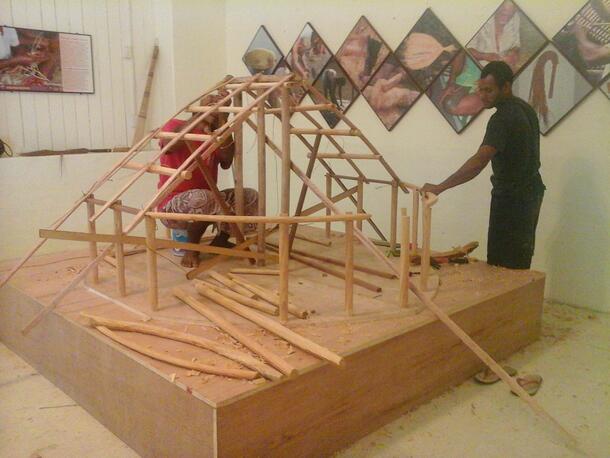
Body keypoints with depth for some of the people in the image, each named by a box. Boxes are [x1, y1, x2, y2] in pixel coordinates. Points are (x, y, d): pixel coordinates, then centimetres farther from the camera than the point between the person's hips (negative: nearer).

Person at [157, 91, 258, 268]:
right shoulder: (175, 125, -5)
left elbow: (227, 161, -16)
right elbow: (169, 145, -31)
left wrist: (222, 120, -25)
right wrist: (201, 113, -41)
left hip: (207, 203, 5)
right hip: (172, 207, -5)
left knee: (251, 197, -11)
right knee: (200, 198, -38)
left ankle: (220, 240, 7)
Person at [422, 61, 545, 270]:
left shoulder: (503, 118, -22)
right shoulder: (525, 108, 9)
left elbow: (479, 162, -34)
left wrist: (440, 188, -37)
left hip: (512, 199, -10)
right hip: (530, 193, 10)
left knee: (501, 268, -6)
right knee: (519, 266, 17)